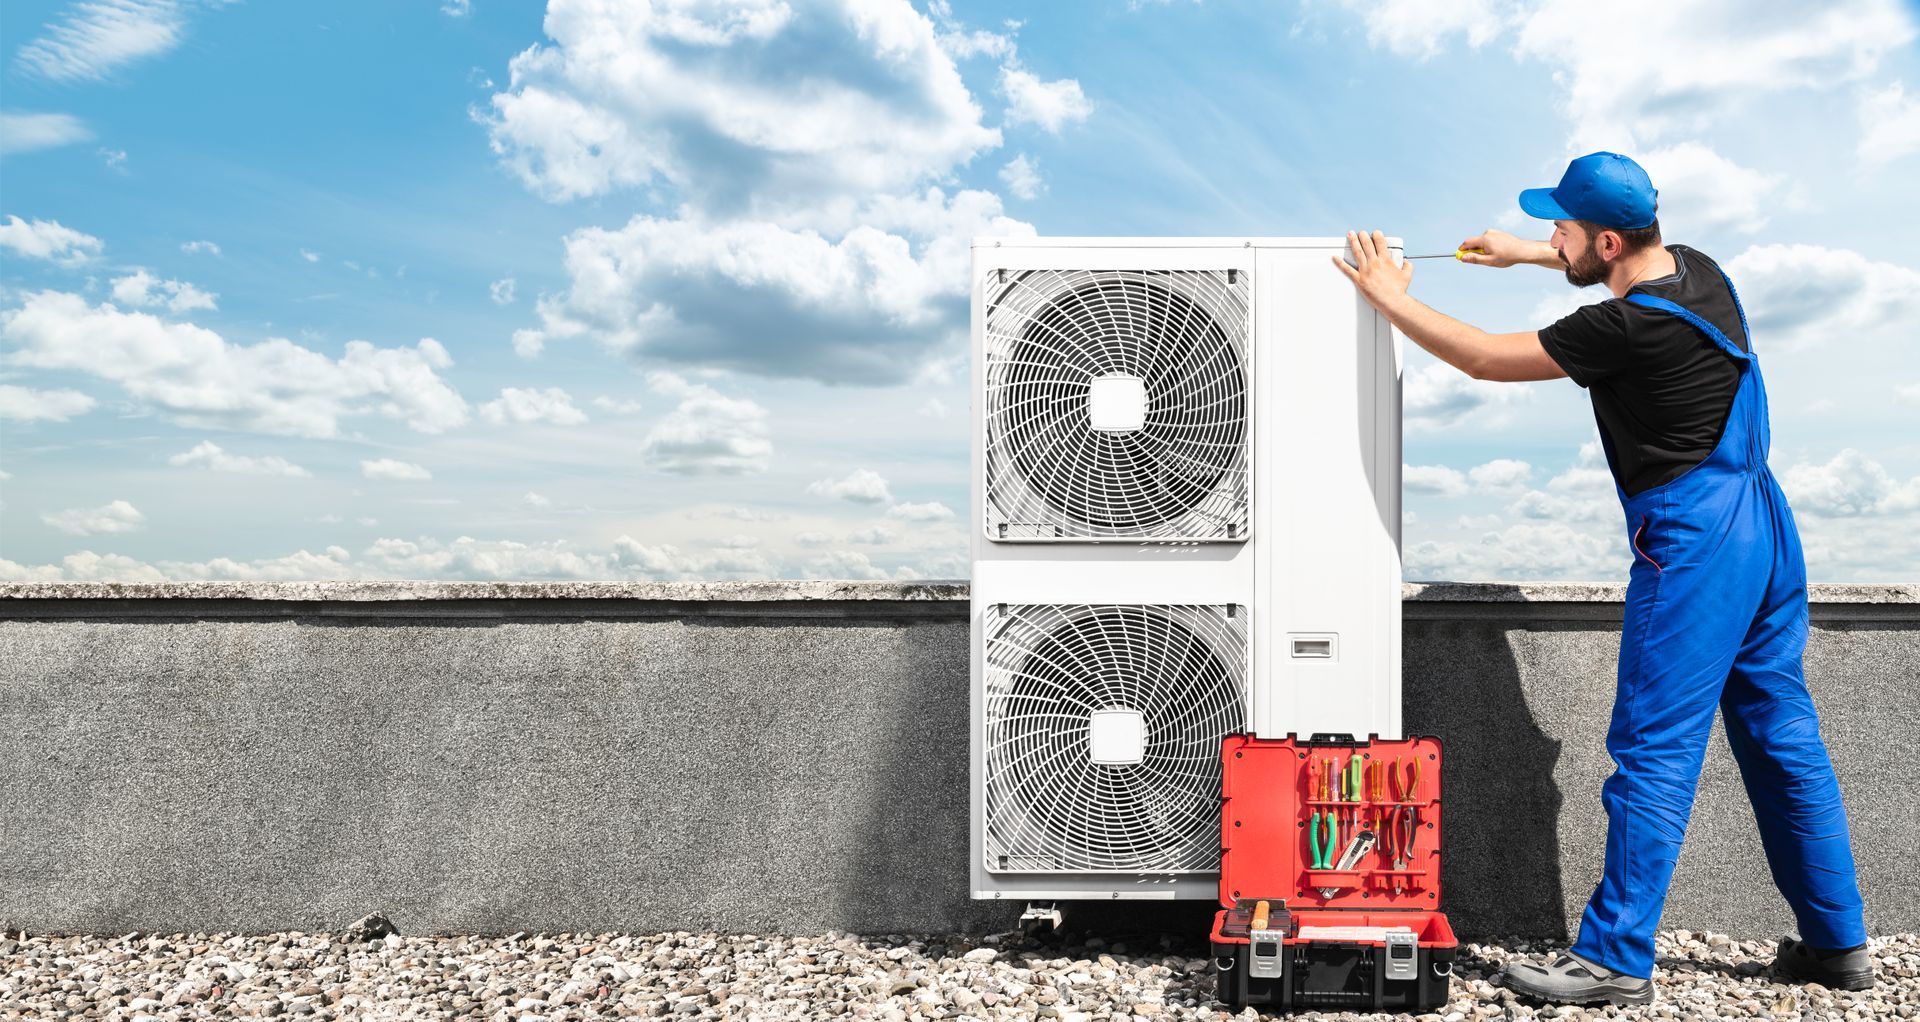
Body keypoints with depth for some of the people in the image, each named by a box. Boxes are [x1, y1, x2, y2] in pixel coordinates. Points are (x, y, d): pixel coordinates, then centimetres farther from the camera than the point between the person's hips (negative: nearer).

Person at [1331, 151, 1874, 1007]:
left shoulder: (1629, 328, -20)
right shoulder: (1696, 270, 6)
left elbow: (1485, 358, -13)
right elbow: (1634, 268, 32)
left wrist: (1389, 298, -1)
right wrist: (1521, 254, 31)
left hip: (1693, 544, -10)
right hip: (1761, 523, 10)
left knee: (1654, 752, -5)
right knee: (1783, 738, 15)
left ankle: (1616, 959, 2)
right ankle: (1838, 944, 26)